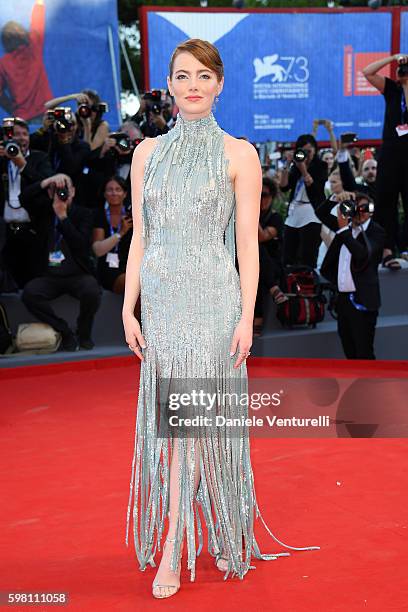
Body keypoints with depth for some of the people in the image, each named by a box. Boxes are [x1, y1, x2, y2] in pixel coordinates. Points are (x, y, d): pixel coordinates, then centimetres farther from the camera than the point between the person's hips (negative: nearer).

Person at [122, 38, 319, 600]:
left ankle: (172, 552, 2)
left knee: (197, 418, -5)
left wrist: (246, 316, -9)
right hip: (162, 299, 4)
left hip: (213, 299, -4)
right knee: (172, 418, 6)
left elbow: (248, 242, -3)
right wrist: (129, 307, 4)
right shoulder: (148, 152, 9)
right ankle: (217, 538, 21)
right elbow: (139, 238, 10)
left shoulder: (239, 155, 0)